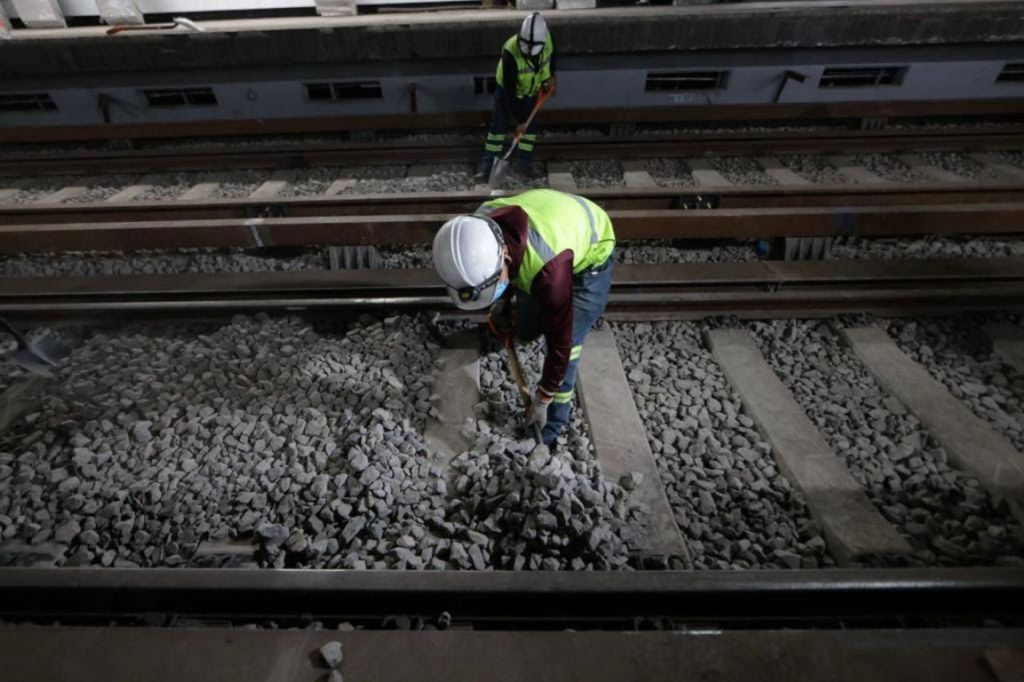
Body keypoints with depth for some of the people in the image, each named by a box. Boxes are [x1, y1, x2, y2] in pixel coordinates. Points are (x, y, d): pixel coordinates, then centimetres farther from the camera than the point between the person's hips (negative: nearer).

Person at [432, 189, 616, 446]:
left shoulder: (548, 266, -46)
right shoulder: (479, 229, -28)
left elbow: (559, 339, -34)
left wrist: (543, 399, -22)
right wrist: (504, 299, 10)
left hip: (590, 253, -5)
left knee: (567, 340, -16)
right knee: (526, 331, 11)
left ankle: (555, 416, 6)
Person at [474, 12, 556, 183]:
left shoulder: (546, 40, -25)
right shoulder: (510, 52, -38)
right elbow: (510, 91, -35)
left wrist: (550, 77, -5)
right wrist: (518, 119, -33)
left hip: (530, 91, 4)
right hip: (507, 89, -4)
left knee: (531, 125, 1)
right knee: (498, 125, -8)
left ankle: (525, 163, 12)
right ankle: (487, 165, -4)